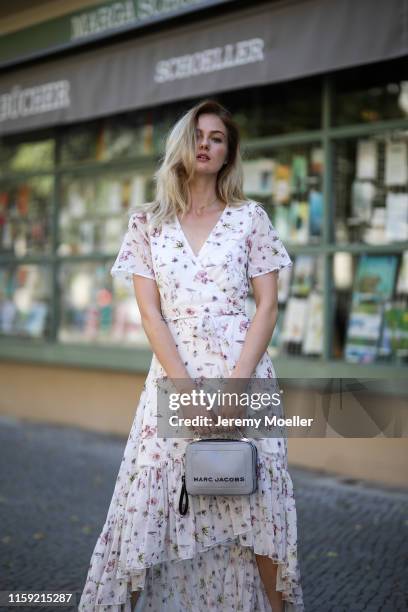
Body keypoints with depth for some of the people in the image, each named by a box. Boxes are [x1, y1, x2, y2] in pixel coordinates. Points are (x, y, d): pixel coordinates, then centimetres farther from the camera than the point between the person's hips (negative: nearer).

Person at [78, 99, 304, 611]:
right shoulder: (147, 223, 8)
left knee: (255, 503, 0)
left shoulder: (250, 217, 6)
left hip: (242, 369, -1)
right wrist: (189, 388, -11)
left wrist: (234, 384, -11)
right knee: (158, 501, 1)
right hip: (172, 371, 1)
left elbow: (267, 305, 1)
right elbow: (150, 312, 1)